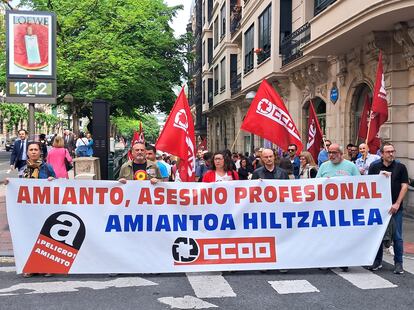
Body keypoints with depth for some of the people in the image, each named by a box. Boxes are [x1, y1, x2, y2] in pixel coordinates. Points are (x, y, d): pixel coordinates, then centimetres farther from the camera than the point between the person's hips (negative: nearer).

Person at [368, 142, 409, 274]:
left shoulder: (400, 167, 0)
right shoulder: (374, 167, 4)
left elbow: (404, 186, -3)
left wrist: (397, 204, -11)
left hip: (395, 207, -2)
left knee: (397, 236, 2)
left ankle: (398, 263, 13)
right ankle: (377, 261, 22)